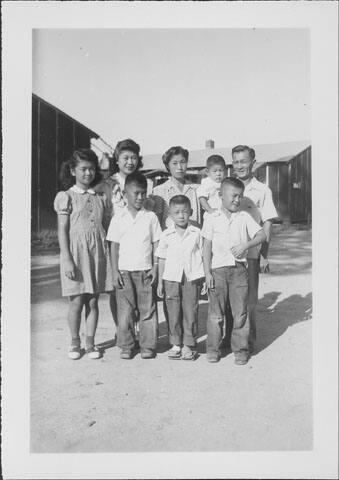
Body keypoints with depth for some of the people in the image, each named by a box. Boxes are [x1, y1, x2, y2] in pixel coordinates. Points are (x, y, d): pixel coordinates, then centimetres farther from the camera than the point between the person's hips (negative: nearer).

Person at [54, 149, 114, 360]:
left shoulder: (101, 198, 11)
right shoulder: (66, 196, 1)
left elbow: (107, 228, 12)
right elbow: (62, 230, -3)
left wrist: (109, 254, 7)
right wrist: (67, 259, -11)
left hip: (98, 252, 3)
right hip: (76, 251, -3)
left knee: (93, 301, 7)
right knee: (77, 301, 1)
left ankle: (91, 342, 18)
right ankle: (75, 342, 19)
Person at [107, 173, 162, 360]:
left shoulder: (151, 217, 3)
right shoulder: (118, 218, 2)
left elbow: (156, 244, 5)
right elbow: (114, 246, 3)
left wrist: (155, 268, -2)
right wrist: (115, 271, -3)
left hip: (145, 271, 0)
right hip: (124, 271, 0)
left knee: (148, 309, 5)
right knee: (125, 311, 5)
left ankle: (148, 346, 17)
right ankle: (126, 346, 18)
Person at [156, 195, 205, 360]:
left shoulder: (196, 233, 2)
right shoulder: (166, 235, 2)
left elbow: (202, 255, 8)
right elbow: (162, 259, 7)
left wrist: (206, 278, 6)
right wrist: (160, 281, 6)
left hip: (192, 278, 0)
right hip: (171, 278, 1)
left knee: (190, 312, 3)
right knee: (173, 313, 5)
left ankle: (189, 345, 17)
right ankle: (176, 344, 20)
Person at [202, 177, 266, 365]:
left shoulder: (244, 217, 7)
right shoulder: (212, 218, 2)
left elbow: (262, 235, 2)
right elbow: (207, 246, 1)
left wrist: (245, 245, -16)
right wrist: (207, 272, -4)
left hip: (239, 268, 1)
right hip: (218, 269, -1)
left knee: (240, 311, 5)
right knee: (215, 312, 5)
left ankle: (240, 349, 18)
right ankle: (213, 349, 19)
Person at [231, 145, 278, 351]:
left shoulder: (262, 191, 2)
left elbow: (267, 224, 2)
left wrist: (265, 253, -5)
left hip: (250, 252, -2)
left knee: (249, 298, 4)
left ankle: (249, 340, 18)